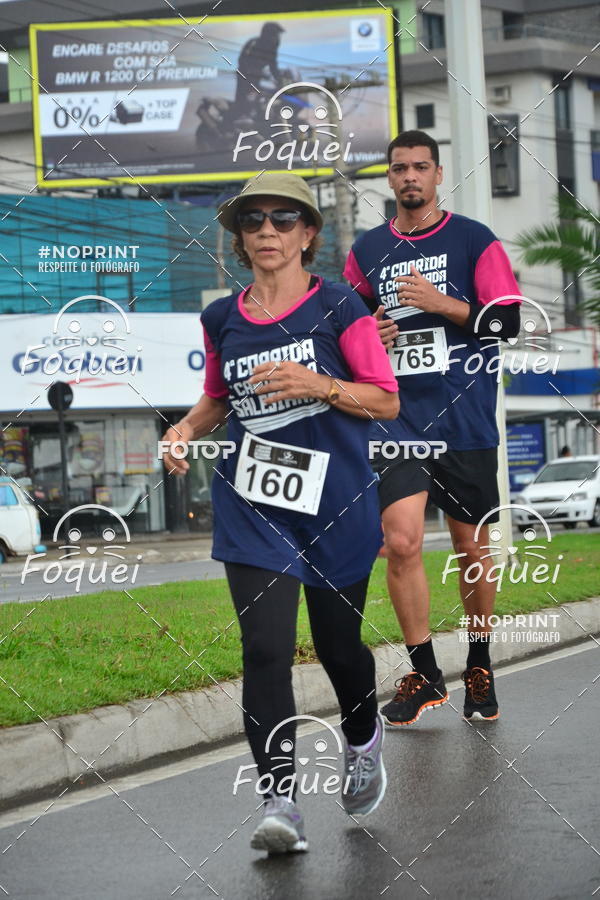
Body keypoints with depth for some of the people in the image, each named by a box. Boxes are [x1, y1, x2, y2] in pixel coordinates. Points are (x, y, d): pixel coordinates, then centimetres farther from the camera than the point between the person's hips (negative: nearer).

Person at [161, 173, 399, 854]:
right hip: (252, 507, 2)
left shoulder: (338, 308, -3)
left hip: (335, 503, -2)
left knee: (337, 643, 11)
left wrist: (319, 385, -18)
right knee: (265, 645, -13)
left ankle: (362, 740, 43)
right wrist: (188, 427, 2)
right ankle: (279, 800, -14)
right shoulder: (222, 320, 8)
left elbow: (387, 401, -2)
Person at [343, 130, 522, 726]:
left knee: (472, 546, 6)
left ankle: (479, 669, 24)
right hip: (396, 418, 2)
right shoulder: (367, 250, 11)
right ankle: (424, 675, 2)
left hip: (465, 421, -1)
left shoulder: (474, 240, 2)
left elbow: (508, 320, -5)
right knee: (401, 542, -12)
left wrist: (442, 304, -15)